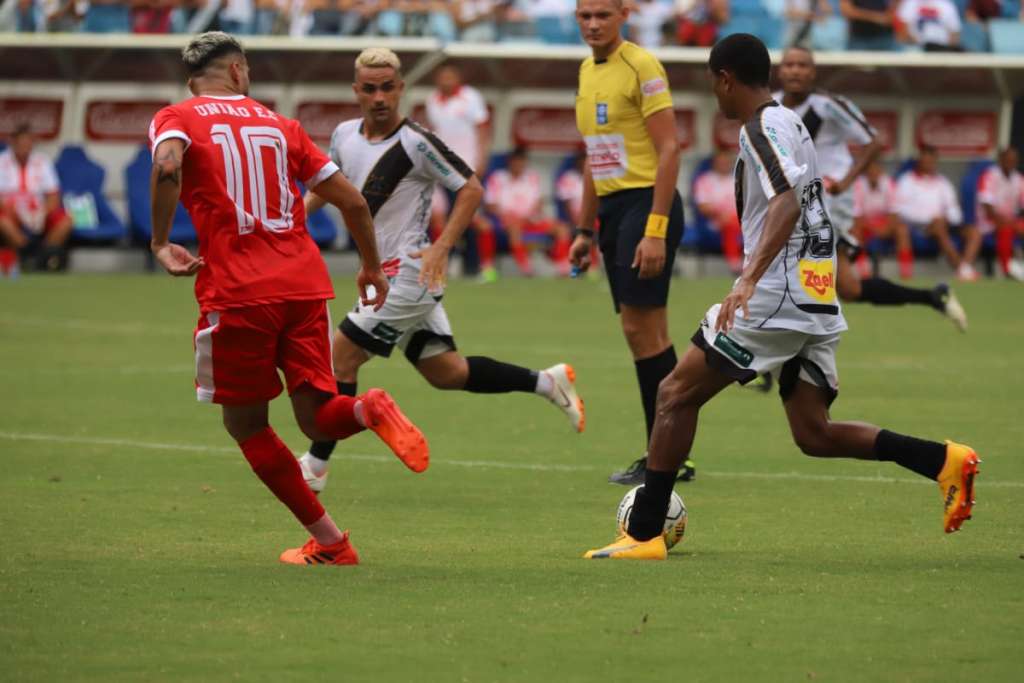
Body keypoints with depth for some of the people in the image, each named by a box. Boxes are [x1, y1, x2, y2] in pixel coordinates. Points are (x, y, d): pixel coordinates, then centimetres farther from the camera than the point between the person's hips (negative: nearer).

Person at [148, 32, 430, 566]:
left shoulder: (176, 119, 6)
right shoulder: (278, 124, 18)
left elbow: (167, 165, -19)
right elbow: (351, 200, 16)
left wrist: (160, 244, -10)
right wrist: (372, 268, 30)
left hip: (237, 292, -3)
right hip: (306, 285, 3)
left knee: (245, 424, 13)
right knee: (317, 418, 8)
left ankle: (327, 540, 9)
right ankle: (367, 411, -27)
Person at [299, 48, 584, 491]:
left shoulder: (415, 143, -16)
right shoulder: (345, 135, 6)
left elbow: (471, 189, -11)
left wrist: (442, 247, -19)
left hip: (409, 273, -8)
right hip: (387, 276, 8)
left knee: (341, 356, -7)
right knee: (444, 372, 11)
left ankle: (314, 467, 2)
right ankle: (547, 382, 21)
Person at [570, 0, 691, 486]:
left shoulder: (642, 67, -11)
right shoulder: (587, 71, 15)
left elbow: (668, 149, -15)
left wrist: (656, 230, -21)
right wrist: (585, 231, 21)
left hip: (647, 204, -8)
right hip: (613, 208, 8)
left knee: (641, 327, -11)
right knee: (644, 332, 7)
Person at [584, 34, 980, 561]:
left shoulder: (761, 127, -10)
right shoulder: (793, 123, 19)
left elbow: (786, 202, -25)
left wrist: (749, 279, -35)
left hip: (775, 298, -9)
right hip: (818, 304, 9)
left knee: (676, 395, 0)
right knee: (814, 434, 9)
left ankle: (644, 534, -2)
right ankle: (945, 461, -5)